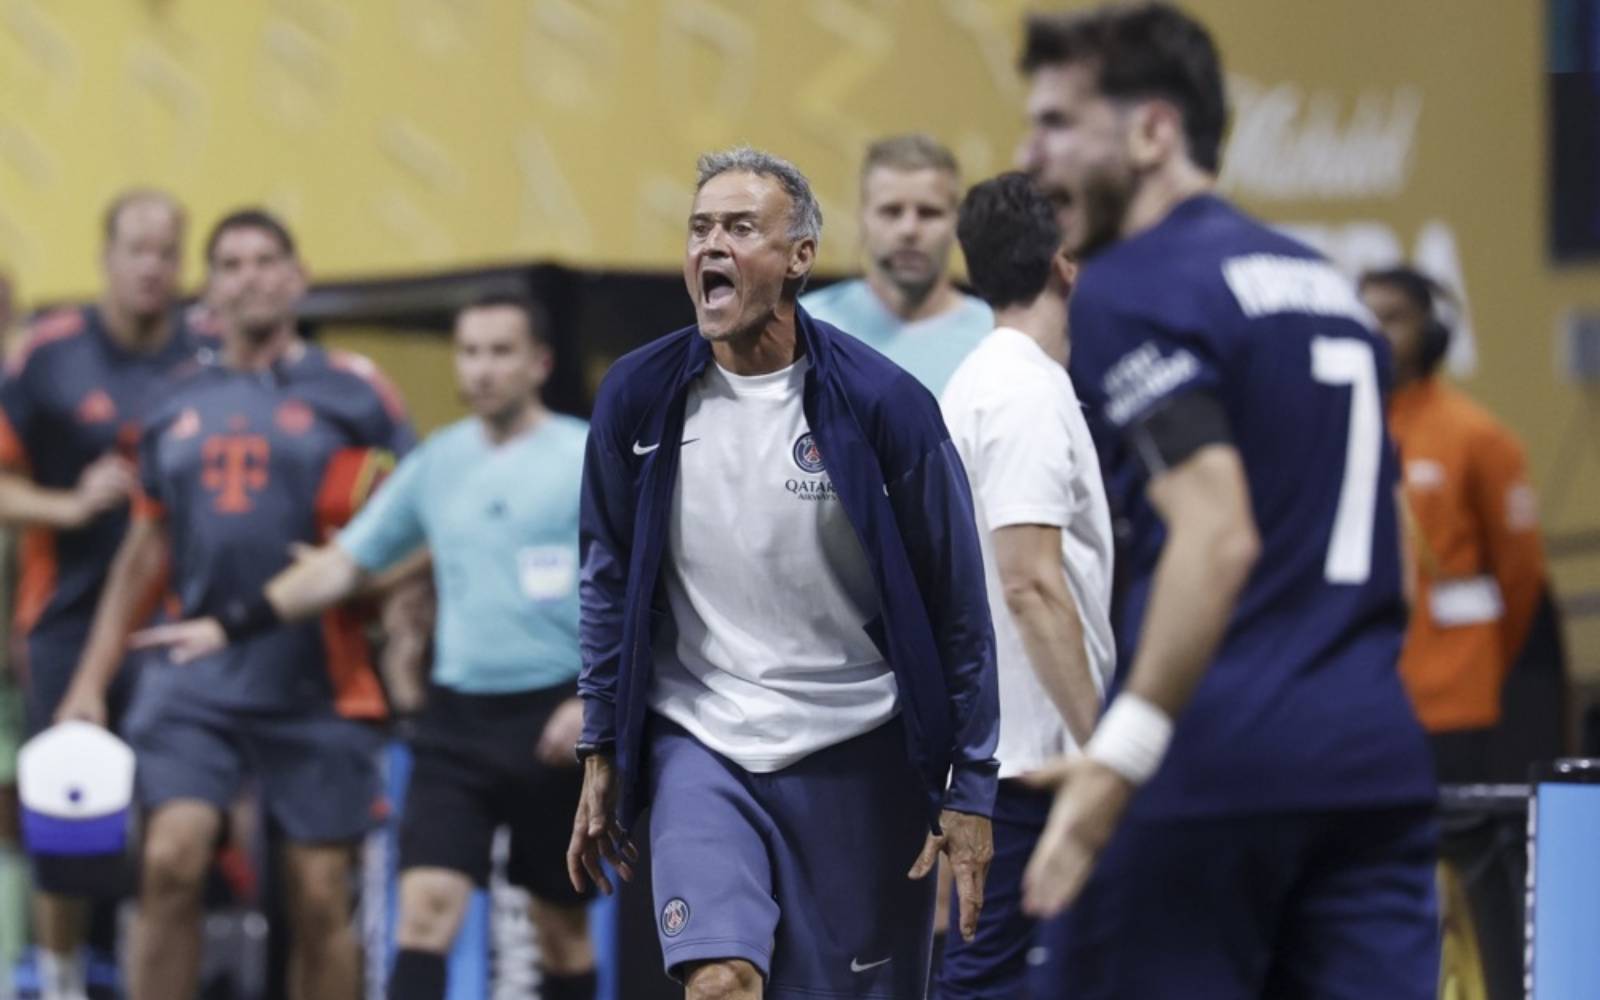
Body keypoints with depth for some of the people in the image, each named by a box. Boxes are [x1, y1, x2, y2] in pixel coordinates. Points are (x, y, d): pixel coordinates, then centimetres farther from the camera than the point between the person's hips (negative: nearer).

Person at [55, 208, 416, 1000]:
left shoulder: (352, 395, 2)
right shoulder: (177, 408, 13)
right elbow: (142, 556, 18)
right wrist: (90, 682, 14)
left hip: (315, 678, -2)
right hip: (196, 671, 2)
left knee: (319, 898, 1)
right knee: (171, 861, -13)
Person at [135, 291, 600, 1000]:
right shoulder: (436, 463, 9)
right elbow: (344, 564, 15)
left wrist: (596, 702, -17)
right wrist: (232, 625, 8)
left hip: (554, 717, -3)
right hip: (457, 717, 3)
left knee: (562, 926, 8)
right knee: (425, 907, -11)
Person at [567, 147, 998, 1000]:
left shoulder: (881, 403, -8)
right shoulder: (638, 396, -1)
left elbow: (956, 608, -4)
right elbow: (610, 585, 11)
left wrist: (970, 790, -6)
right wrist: (601, 757, 9)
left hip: (855, 760, -1)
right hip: (699, 745, 1)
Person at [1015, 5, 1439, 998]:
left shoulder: (1128, 293, -7)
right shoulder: (1326, 283, 19)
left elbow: (1218, 534, -20)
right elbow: (1401, 548, 23)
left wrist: (1121, 754, -26)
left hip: (1216, 767, -7)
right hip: (1378, 758, 7)